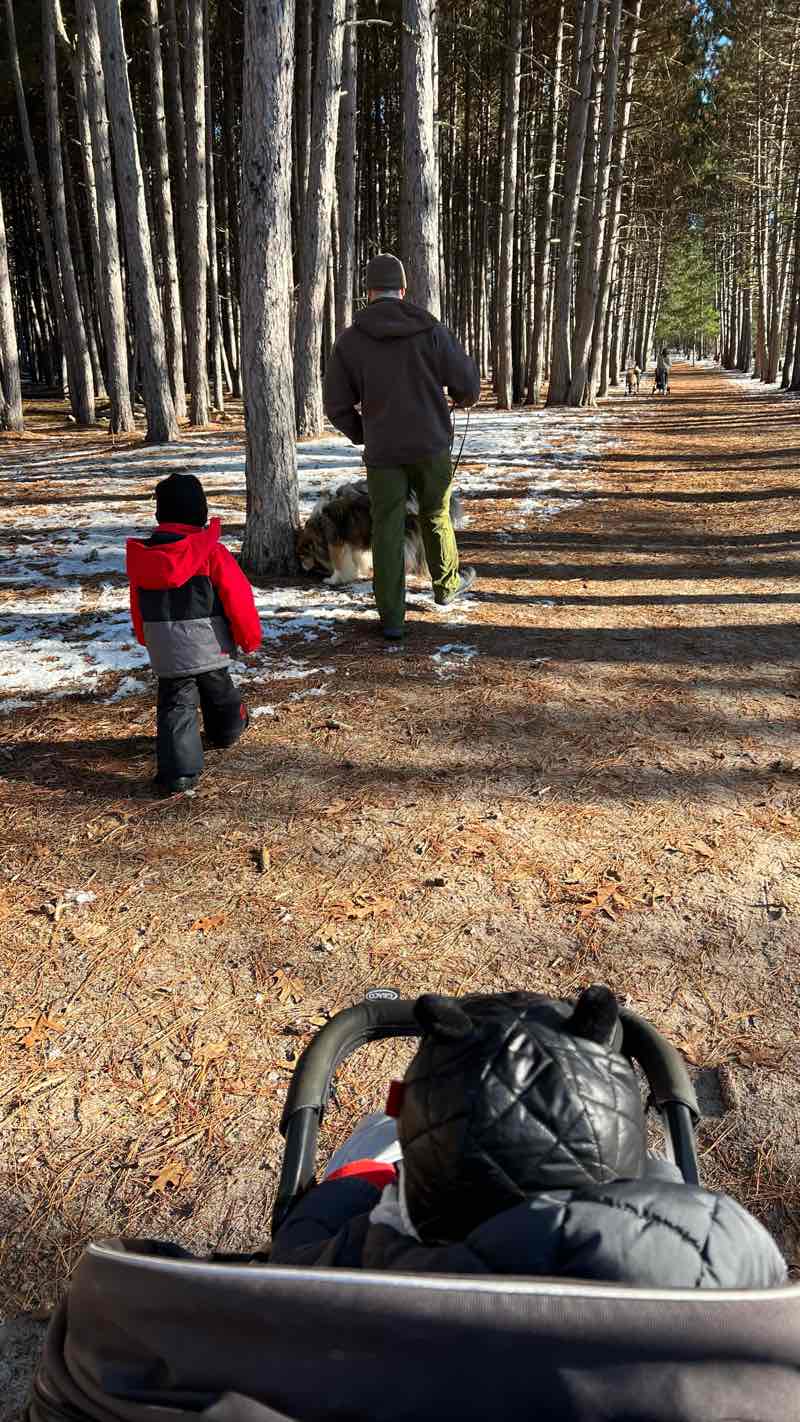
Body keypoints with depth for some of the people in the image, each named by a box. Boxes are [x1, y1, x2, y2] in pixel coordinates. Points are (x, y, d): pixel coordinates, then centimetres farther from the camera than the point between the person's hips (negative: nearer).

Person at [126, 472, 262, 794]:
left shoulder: (141, 555, 1)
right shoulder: (212, 552, -13)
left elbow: (138, 606, 12)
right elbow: (237, 598, -10)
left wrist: (147, 639, 28)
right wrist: (250, 637, 3)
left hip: (164, 651, 1)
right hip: (207, 644, -1)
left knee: (175, 704, 2)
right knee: (218, 689, 24)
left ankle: (178, 771, -11)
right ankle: (228, 730, 51)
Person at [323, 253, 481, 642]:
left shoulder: (349, 340, -4)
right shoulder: (431, 329, -6)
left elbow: (337, 405, -1)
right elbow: (468, 385, -3)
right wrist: (461, 397, 22)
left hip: (382, 451, 0)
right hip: (431, 445, 0)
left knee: (387, 530, 5)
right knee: (435, 516, 20)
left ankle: (391, 618, 4)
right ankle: (446, 584, 40)